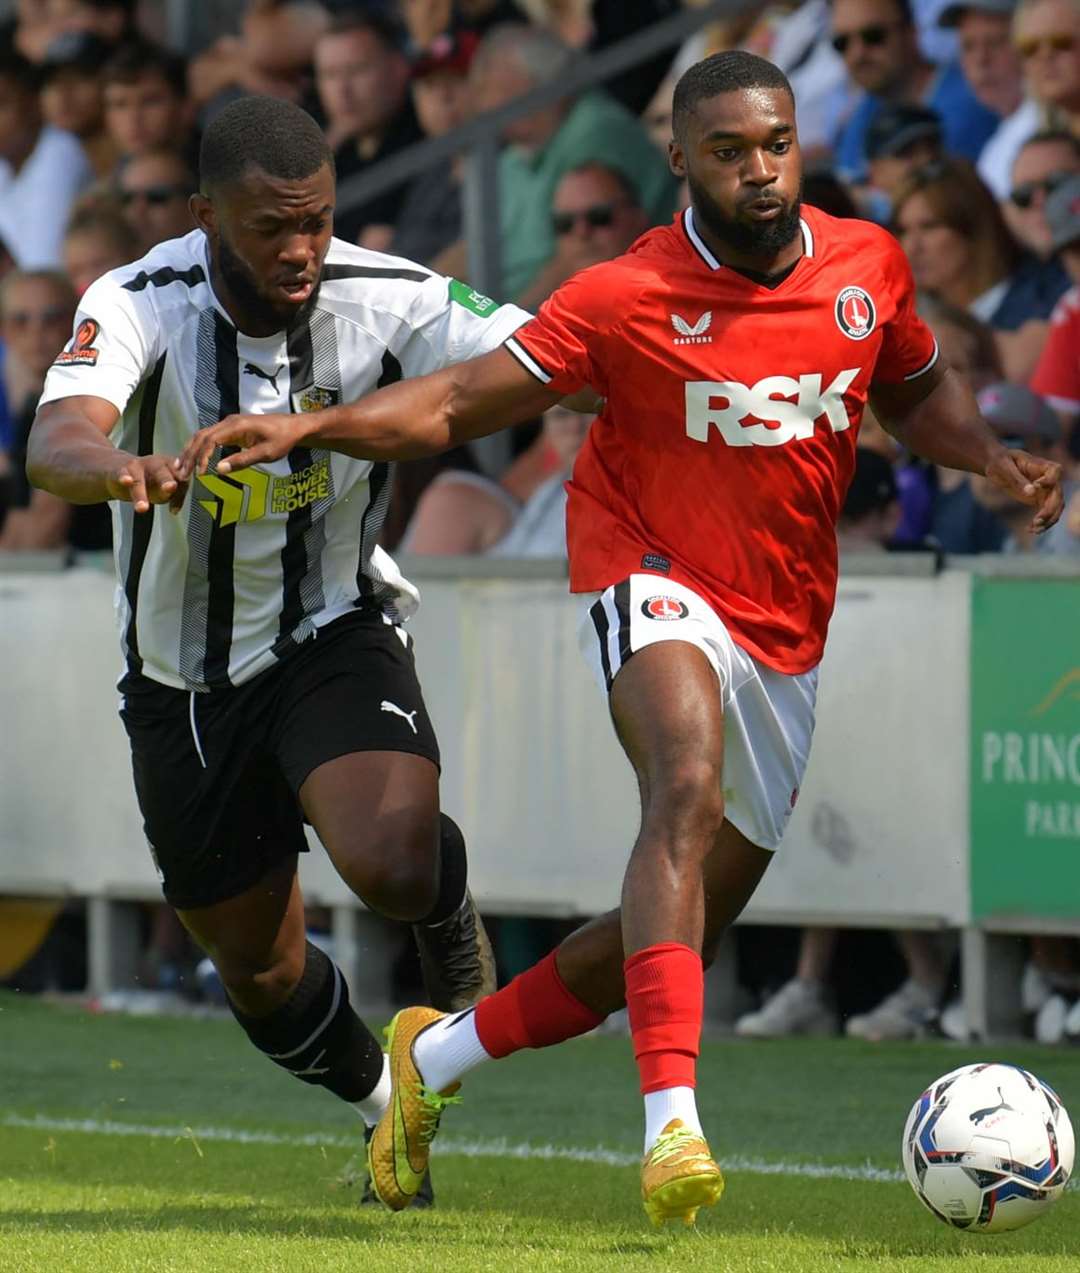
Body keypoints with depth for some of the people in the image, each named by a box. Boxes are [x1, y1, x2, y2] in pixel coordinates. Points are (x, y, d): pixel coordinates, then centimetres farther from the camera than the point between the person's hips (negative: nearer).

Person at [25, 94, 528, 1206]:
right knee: (261, 976, 13)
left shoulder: (384, 300, -17)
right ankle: (387, 1105, 44)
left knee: (394, 867, -31)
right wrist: (113, 466, -62)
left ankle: (448, 910, 6)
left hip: (335, 636, -1)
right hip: (185, 684, 1)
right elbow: (56, 438, -38)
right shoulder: (139, 304, -21)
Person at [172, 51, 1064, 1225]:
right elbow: (460, 403, -8)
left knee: (680, 936, 9)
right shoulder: (625, 299, -12)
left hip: (787, 635, 5)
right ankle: (671, 1119, -46)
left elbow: (913, 390, 20)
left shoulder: (867, 267, 0)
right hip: (655, 587, -5)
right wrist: (307, 426, -21)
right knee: (688, 785, -36)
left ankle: (433, 1058, 30)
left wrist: (991, 457, 1)